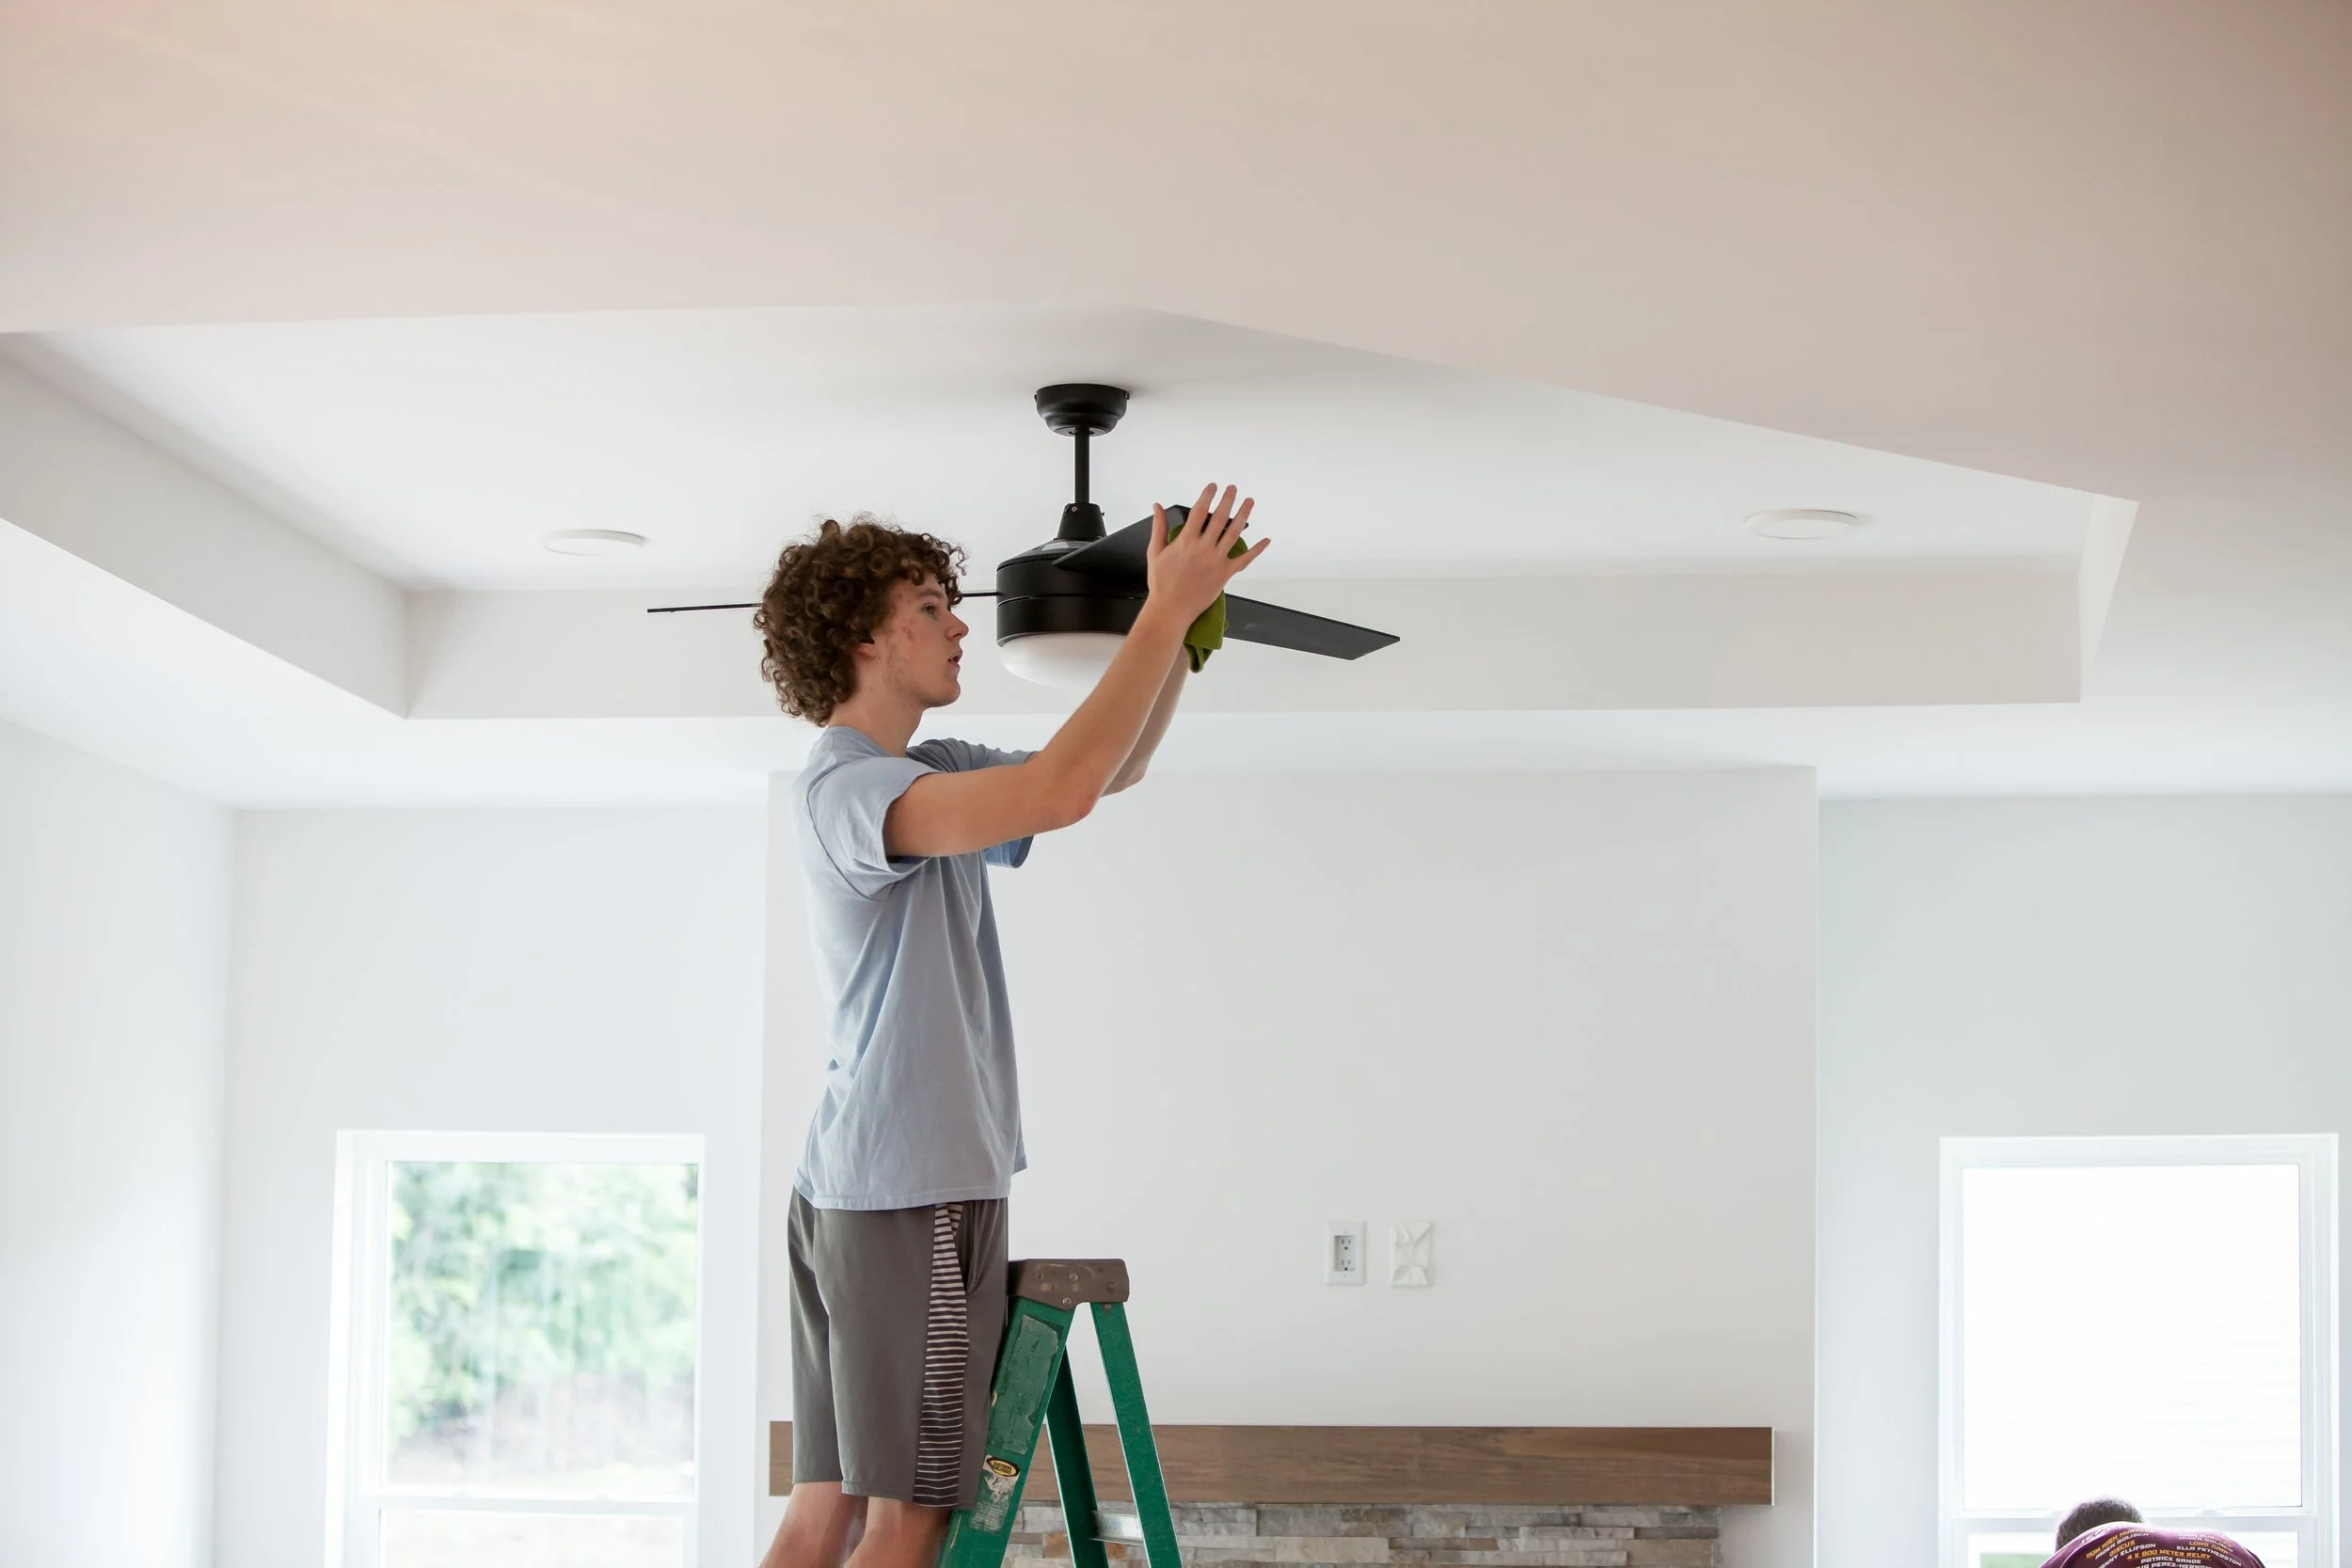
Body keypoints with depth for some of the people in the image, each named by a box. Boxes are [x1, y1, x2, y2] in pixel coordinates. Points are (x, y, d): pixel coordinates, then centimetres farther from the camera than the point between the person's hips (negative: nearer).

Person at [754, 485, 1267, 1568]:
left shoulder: (924, 775, 18)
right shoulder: (843, 787, -13)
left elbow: (1115, 771, 23)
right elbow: (1061, 790, -28)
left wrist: (1181, 624, 7)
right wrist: (1164, 613, -20)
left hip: (844, 1192, 10)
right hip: (914, 1192, -10)